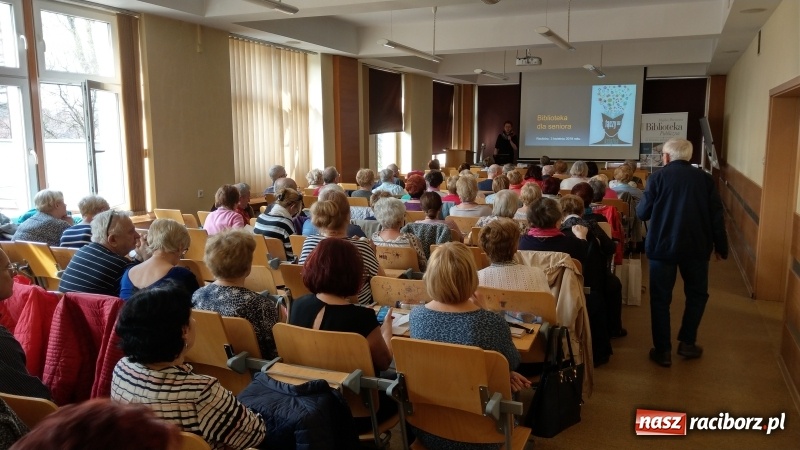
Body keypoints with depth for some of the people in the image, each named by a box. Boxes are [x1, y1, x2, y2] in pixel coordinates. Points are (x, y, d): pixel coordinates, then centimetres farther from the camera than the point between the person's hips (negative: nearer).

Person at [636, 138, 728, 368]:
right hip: (696, 247, 2)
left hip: (662, 246, -2)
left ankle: (662, 350, 9)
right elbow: (716, 215, 1)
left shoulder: (658, 177, -5)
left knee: (660, 298, 7)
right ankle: (687, 342, 22)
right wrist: (721, 246, 9)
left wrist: (641, 204, 17)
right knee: (697, 294, 21)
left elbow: (642, 213, -5)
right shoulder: (704, 178, 1)